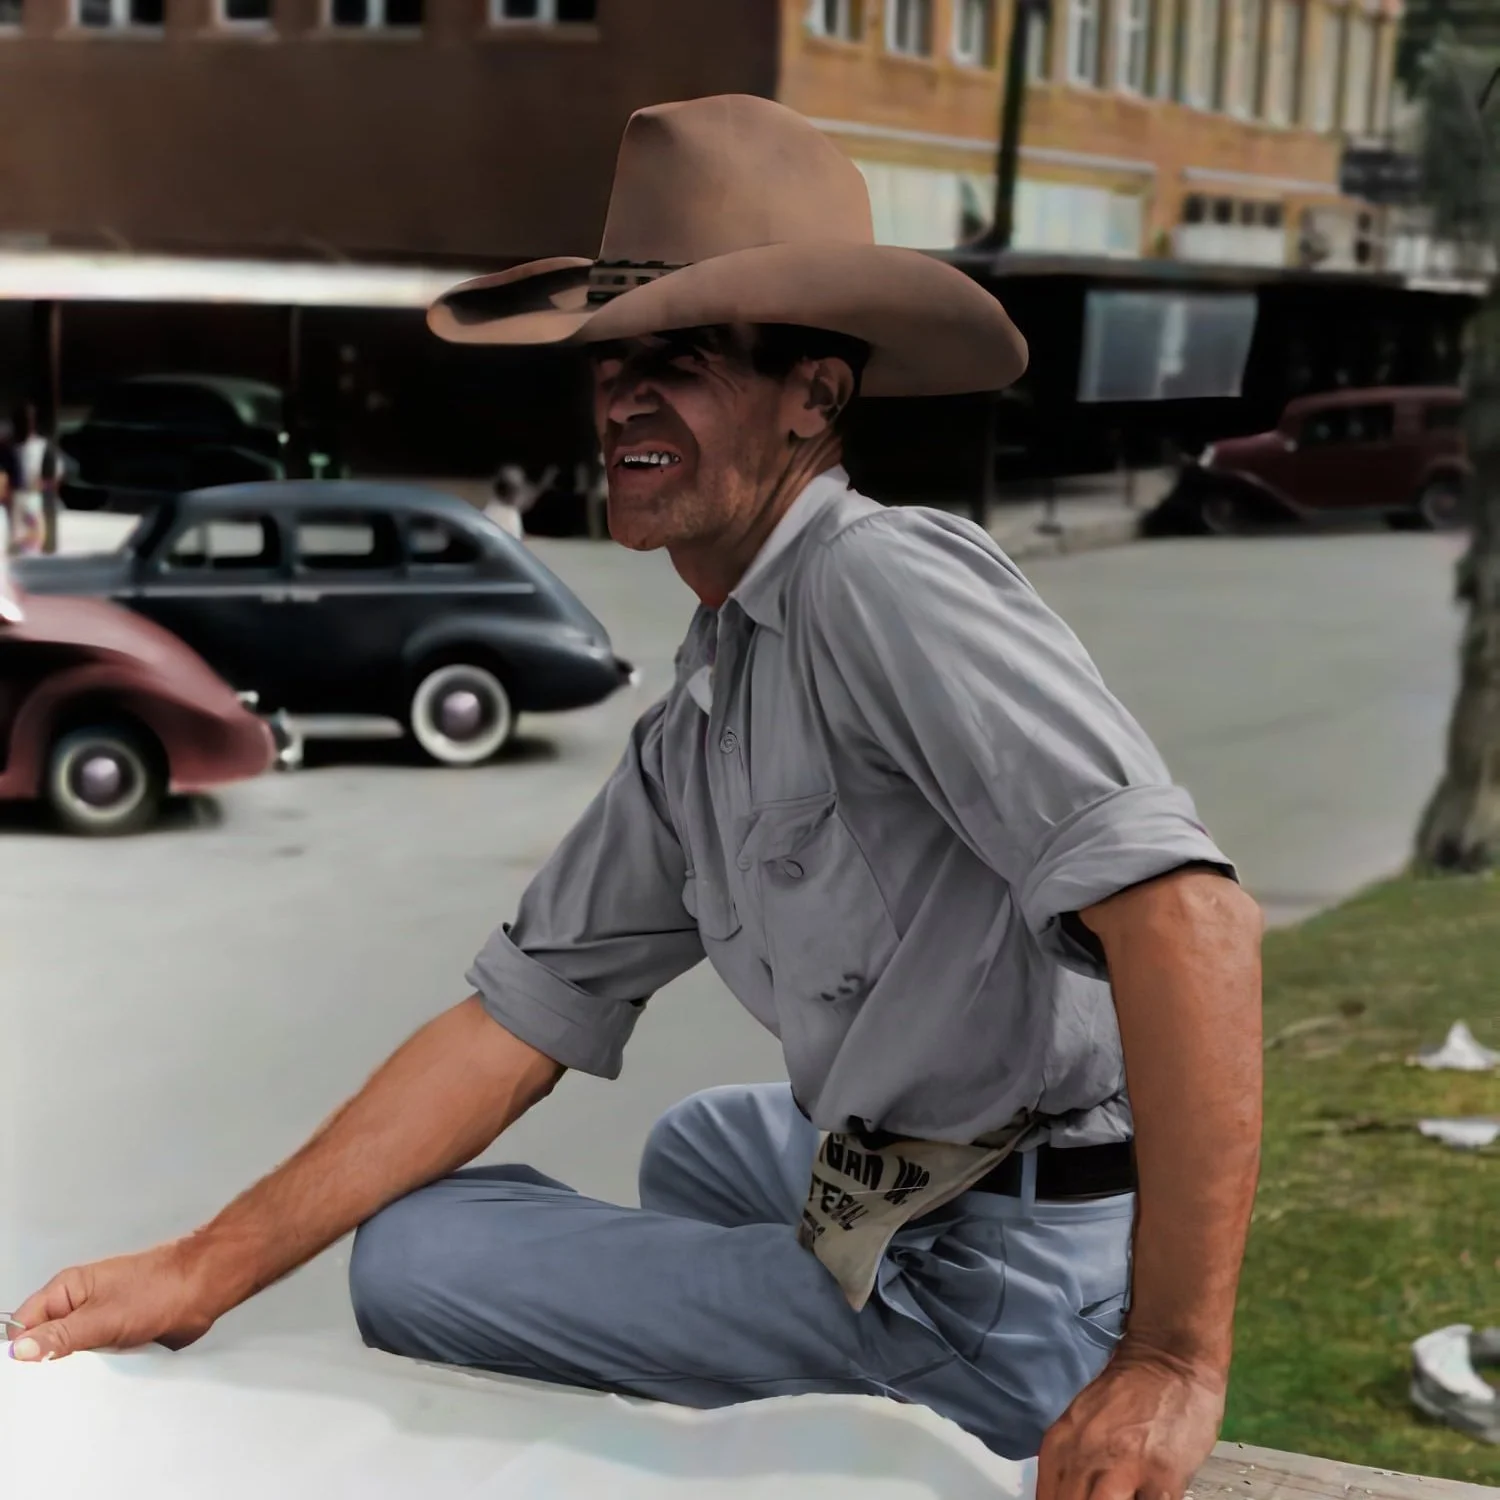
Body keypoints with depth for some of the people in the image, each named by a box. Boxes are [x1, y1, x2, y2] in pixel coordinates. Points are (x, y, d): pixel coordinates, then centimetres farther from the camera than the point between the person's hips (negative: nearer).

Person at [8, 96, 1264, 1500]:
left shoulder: (884, 582, -19)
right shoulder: (698, 720, 12)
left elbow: (1184, 906, -30)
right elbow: (521, 1015, 12)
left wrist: (1172, 1361, -31)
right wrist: (204, 1272, 8)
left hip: (1010, 1299, -10)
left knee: (416, 1259, -2)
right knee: (695, 1146, 36)